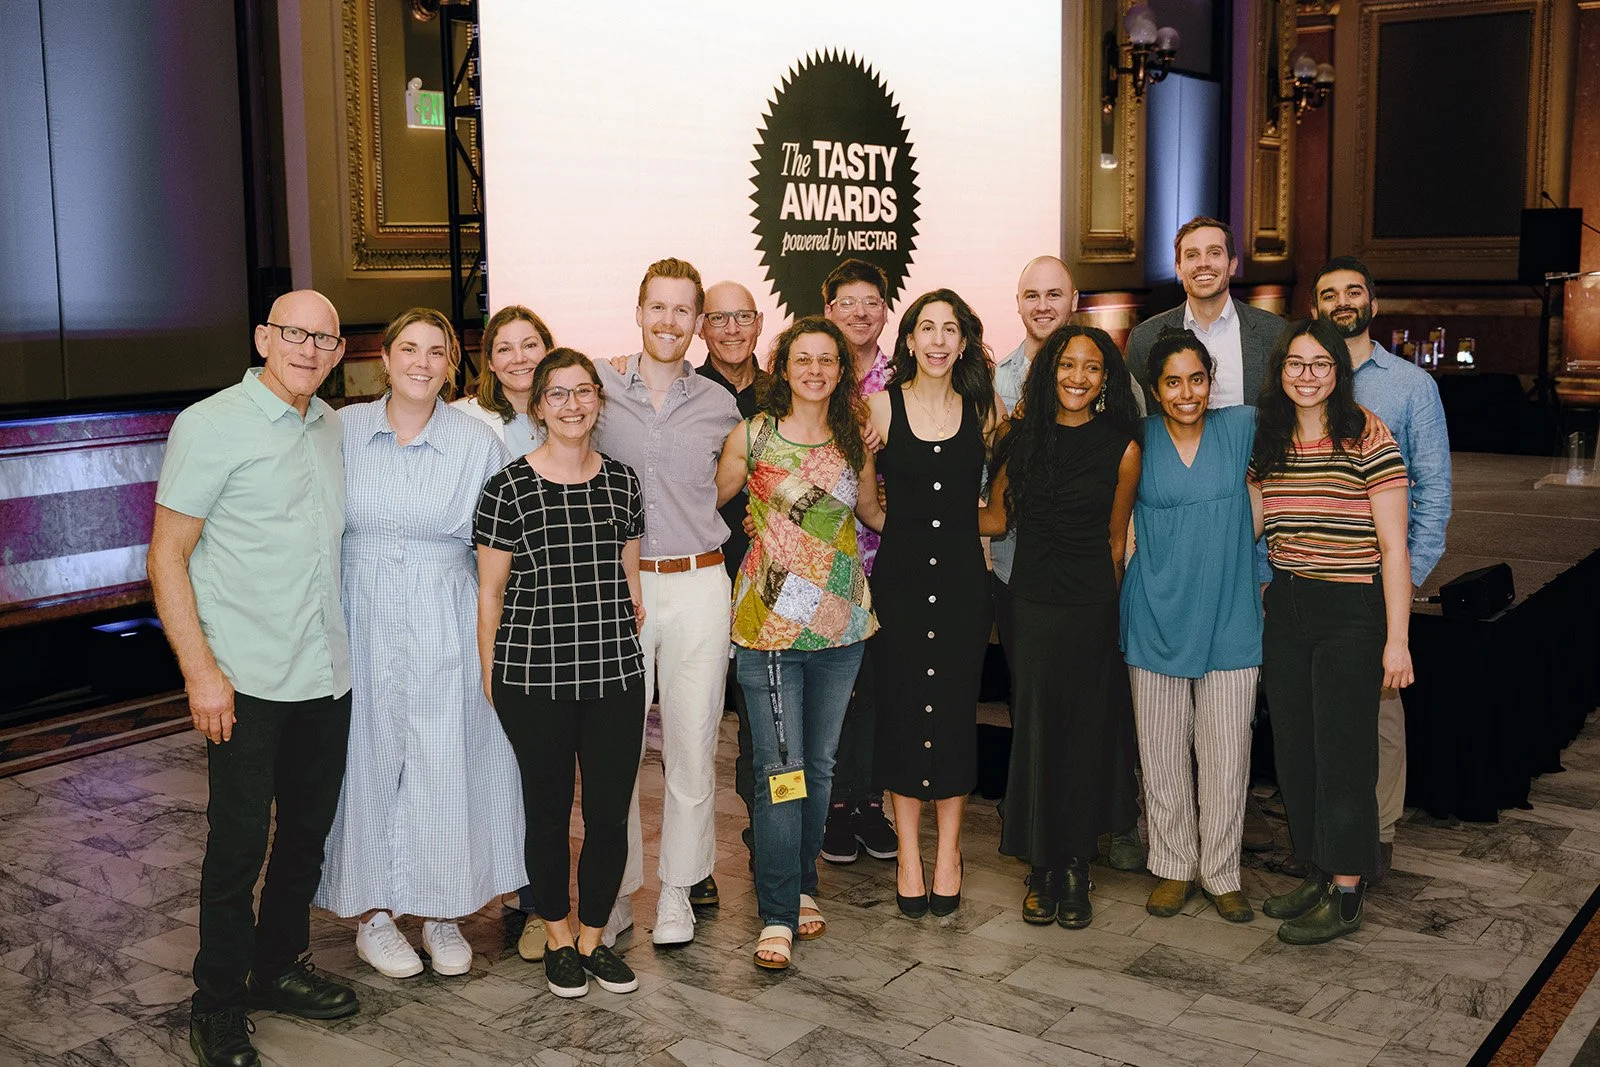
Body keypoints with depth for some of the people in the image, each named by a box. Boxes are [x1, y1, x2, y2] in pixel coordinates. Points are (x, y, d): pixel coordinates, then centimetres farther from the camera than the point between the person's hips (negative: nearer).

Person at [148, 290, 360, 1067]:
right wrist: (200, 670, -16)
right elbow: (167, 556, -10)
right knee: (239, 843, 0)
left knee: (308, 830, 15)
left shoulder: (332, 427, 10)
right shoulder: (210, 425, -9)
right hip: (247, 681, -6)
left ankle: (280, 969, 33)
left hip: (328, 675, 6)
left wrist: (346, 645, 15)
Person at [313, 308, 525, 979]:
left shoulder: (478, 443, 1)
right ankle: (372, 913, 21)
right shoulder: (342, 431, 2)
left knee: (447, 766, 4)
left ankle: (442, 911, 21)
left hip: (447, 628, 0)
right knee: (367, 763, 5)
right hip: (361, 626, 0)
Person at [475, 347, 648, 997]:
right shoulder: (510, 488, -5)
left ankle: (594, 937, 25)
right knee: (548, 810, 9)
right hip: (533, 676, -3)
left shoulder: (622, 482, 7)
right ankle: (558, 938, 28)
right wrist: (491, 678, -1)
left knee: (611, 813, 5)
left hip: (615, 674, 3)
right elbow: (490, 592, 0)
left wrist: (628, 644, 13)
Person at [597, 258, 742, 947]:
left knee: (692, 745, 5)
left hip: (698, 587, 1)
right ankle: (617, 890, 17)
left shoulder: (719, 406, 7)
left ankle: (678, 889, 20)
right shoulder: (600, 388, 1)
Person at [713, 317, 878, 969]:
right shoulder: (752, 436, -4)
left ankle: (801, 885, 30)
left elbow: (878, 513, 18)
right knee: (781, 769, -4)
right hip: (770, 620, -4)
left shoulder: (852, 438, 6)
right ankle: (777, 915, 5)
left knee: (820, 763, 14)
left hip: (840, 620, 4)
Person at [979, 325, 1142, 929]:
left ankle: (1075, 868, 20)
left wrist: (1111, 604, 8)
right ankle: (1040, 868, 17)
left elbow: (1116, 537, 6)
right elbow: (996, 518, 8)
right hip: (1032, 606, 1)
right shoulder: (1024, 436, 4)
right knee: (1035, 732, 5)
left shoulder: (1121, 448, 0)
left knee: (1086, 735, 7)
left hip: (1093, 608, -1)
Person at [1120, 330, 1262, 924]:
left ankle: (1220, 872, 20)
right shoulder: (1137, 444, -1)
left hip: (1229, 618, 0)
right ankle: (1174, 867, 23)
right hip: (1158, 619, 0)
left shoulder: (1241, 428, 0)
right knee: (1162, 754, 8)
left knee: (1226, 754, 4)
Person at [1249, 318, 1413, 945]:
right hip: (1285, 611, 6)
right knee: (1293, 750, 11)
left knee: (1342, 751, 0)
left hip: (1351, 612, -6)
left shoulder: (1368, 439, -10)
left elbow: (1394, 547, -11)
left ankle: (1345, 894, 11)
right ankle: (1317, 875, 26)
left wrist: (1397, 639, -13)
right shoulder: (1268, 444, 9)